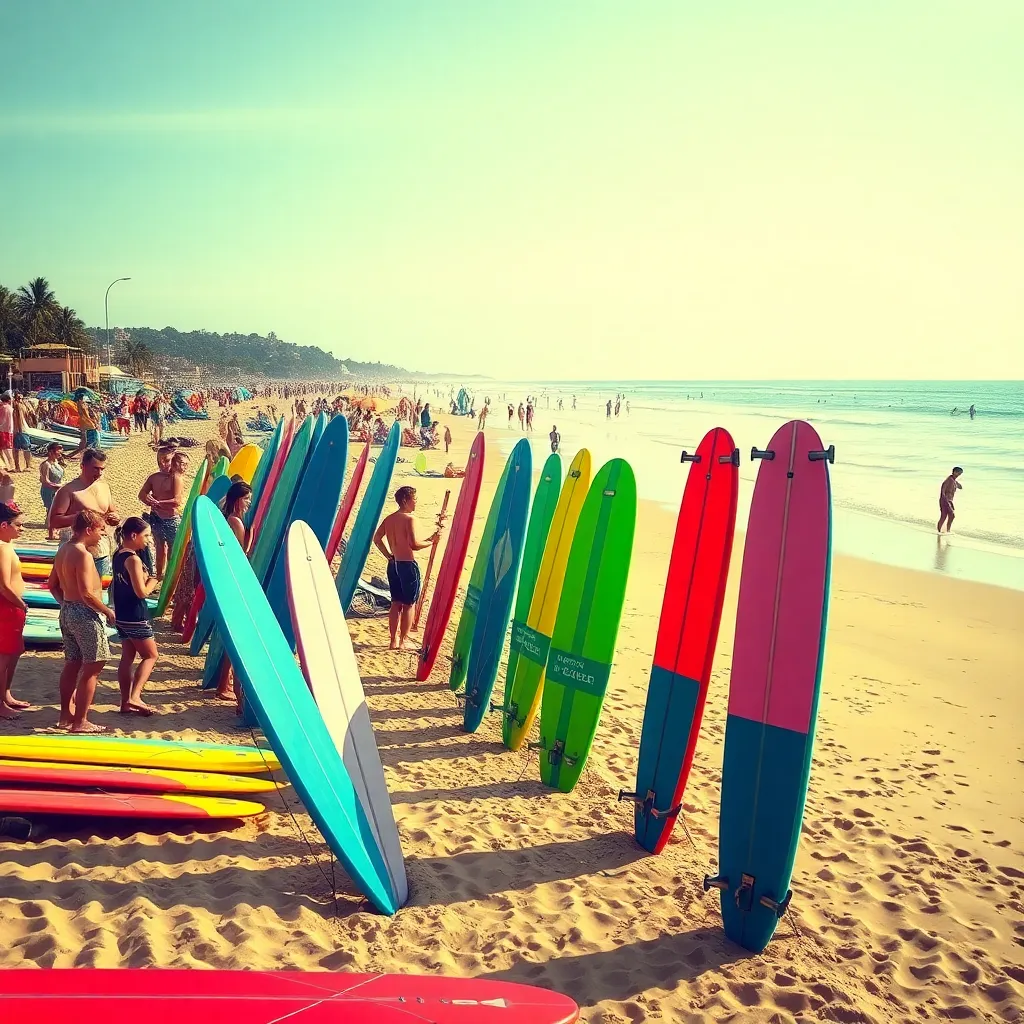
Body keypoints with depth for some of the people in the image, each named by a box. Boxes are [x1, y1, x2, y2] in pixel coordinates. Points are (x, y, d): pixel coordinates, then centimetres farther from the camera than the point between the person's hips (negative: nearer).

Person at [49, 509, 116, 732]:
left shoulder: (64, 550, 9)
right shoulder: (83, 555, -20)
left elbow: (53, 585, 17)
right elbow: (87, 593, -25)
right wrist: (107, 611, -13)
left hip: (67, 611, 10)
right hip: (86, 614, -10)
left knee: (72, 664, 18)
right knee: (92, 668, -2)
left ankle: (66, 715, 26)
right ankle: (80, 722, 1)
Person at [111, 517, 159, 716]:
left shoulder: (118, 555, 8)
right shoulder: (133, 559, -20)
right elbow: (142, 592, -22)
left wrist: (147, 580, 7)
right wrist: (153, 581, -3)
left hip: (121, 615, 9)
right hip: (136, 617, -9)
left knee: (127, 657, 13)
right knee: (150, 655, 3)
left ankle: (126, 702, 18)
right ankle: (133, 697, -7)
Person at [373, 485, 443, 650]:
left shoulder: (389, 518, 8)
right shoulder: (409, 519, -16)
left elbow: (377, 538, 12)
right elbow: (414, 545, -22)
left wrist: (389, 555, 15)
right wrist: (432, 540, -8)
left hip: (393, 564, 8)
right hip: (408, 565, -8)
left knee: (396, 603, 14)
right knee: (408, 604, 4)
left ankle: (394, 640, 18)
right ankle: (402, 642, 9)